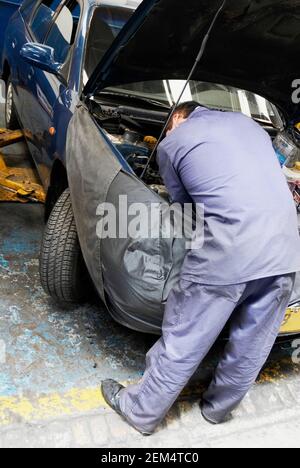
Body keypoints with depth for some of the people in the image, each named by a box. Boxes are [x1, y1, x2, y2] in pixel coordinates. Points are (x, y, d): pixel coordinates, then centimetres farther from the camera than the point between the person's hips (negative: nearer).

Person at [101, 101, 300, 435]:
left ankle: (142, 412, 31)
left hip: (229, 254, -6)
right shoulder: (248, 123, 24)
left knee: (183, 343, 10)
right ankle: (219, 408, 43)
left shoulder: (170, 144, 9)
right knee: (252, 344, 20)